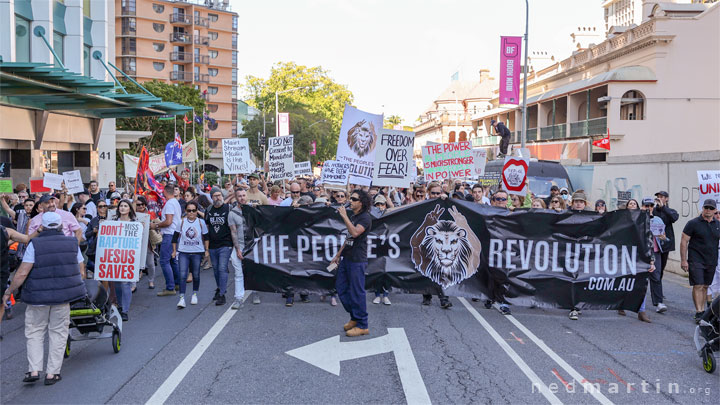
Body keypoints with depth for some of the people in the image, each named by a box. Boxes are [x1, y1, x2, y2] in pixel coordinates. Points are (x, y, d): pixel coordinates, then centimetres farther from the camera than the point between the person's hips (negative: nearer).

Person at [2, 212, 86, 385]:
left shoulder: (35, 244, -8)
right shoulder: (72, 243, 2)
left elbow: (22, 273, -11)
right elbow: (81, 272, 6)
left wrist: (9, 291, 1)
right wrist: (75, 288, 22)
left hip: (38, 296, -2)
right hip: (63, 296, 2)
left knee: (35, 332, 13)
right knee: (58, 333, 10)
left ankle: (34, 370, 4)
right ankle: (52, 373, 10)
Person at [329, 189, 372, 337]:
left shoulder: (365, 217, -12)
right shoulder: (353, 217, 17)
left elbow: (355, 233, -29)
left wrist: (344, 216, -25)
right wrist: (338, 255, 24)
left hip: (357, 260, -9)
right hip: (347, 258, 9)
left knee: (356, 292, -4)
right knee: (340, 287, 13)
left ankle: (362, 326, 6)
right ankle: (354, 317, 25)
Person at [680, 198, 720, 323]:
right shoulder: (693, 223, -5)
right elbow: (684, 241, -5)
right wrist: (683, 260, -9)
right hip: (696, 260, -4)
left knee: (705, 286, 11)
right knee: (698, 286, -9)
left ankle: (702, 310, 22)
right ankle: (699, 313, -8)